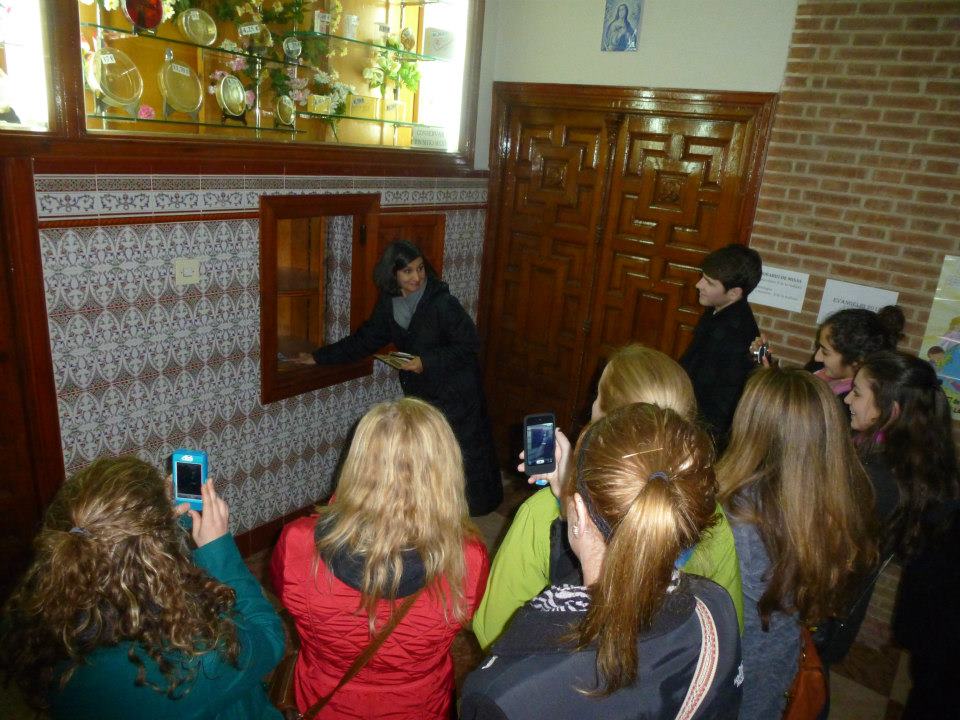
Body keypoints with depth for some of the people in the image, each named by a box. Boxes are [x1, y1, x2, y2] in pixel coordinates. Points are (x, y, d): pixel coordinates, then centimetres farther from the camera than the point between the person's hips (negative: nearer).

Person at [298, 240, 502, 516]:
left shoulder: (442, 302, -22)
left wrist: (427, 361, -26)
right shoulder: (389, 303, -2)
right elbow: (365, 339, 7)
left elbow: (469, 344, -18)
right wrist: (320, 357, 6)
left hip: (455, 392, -5)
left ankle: (476, 504, 29)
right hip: (420, 390, 5)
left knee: (461, 449, 7)